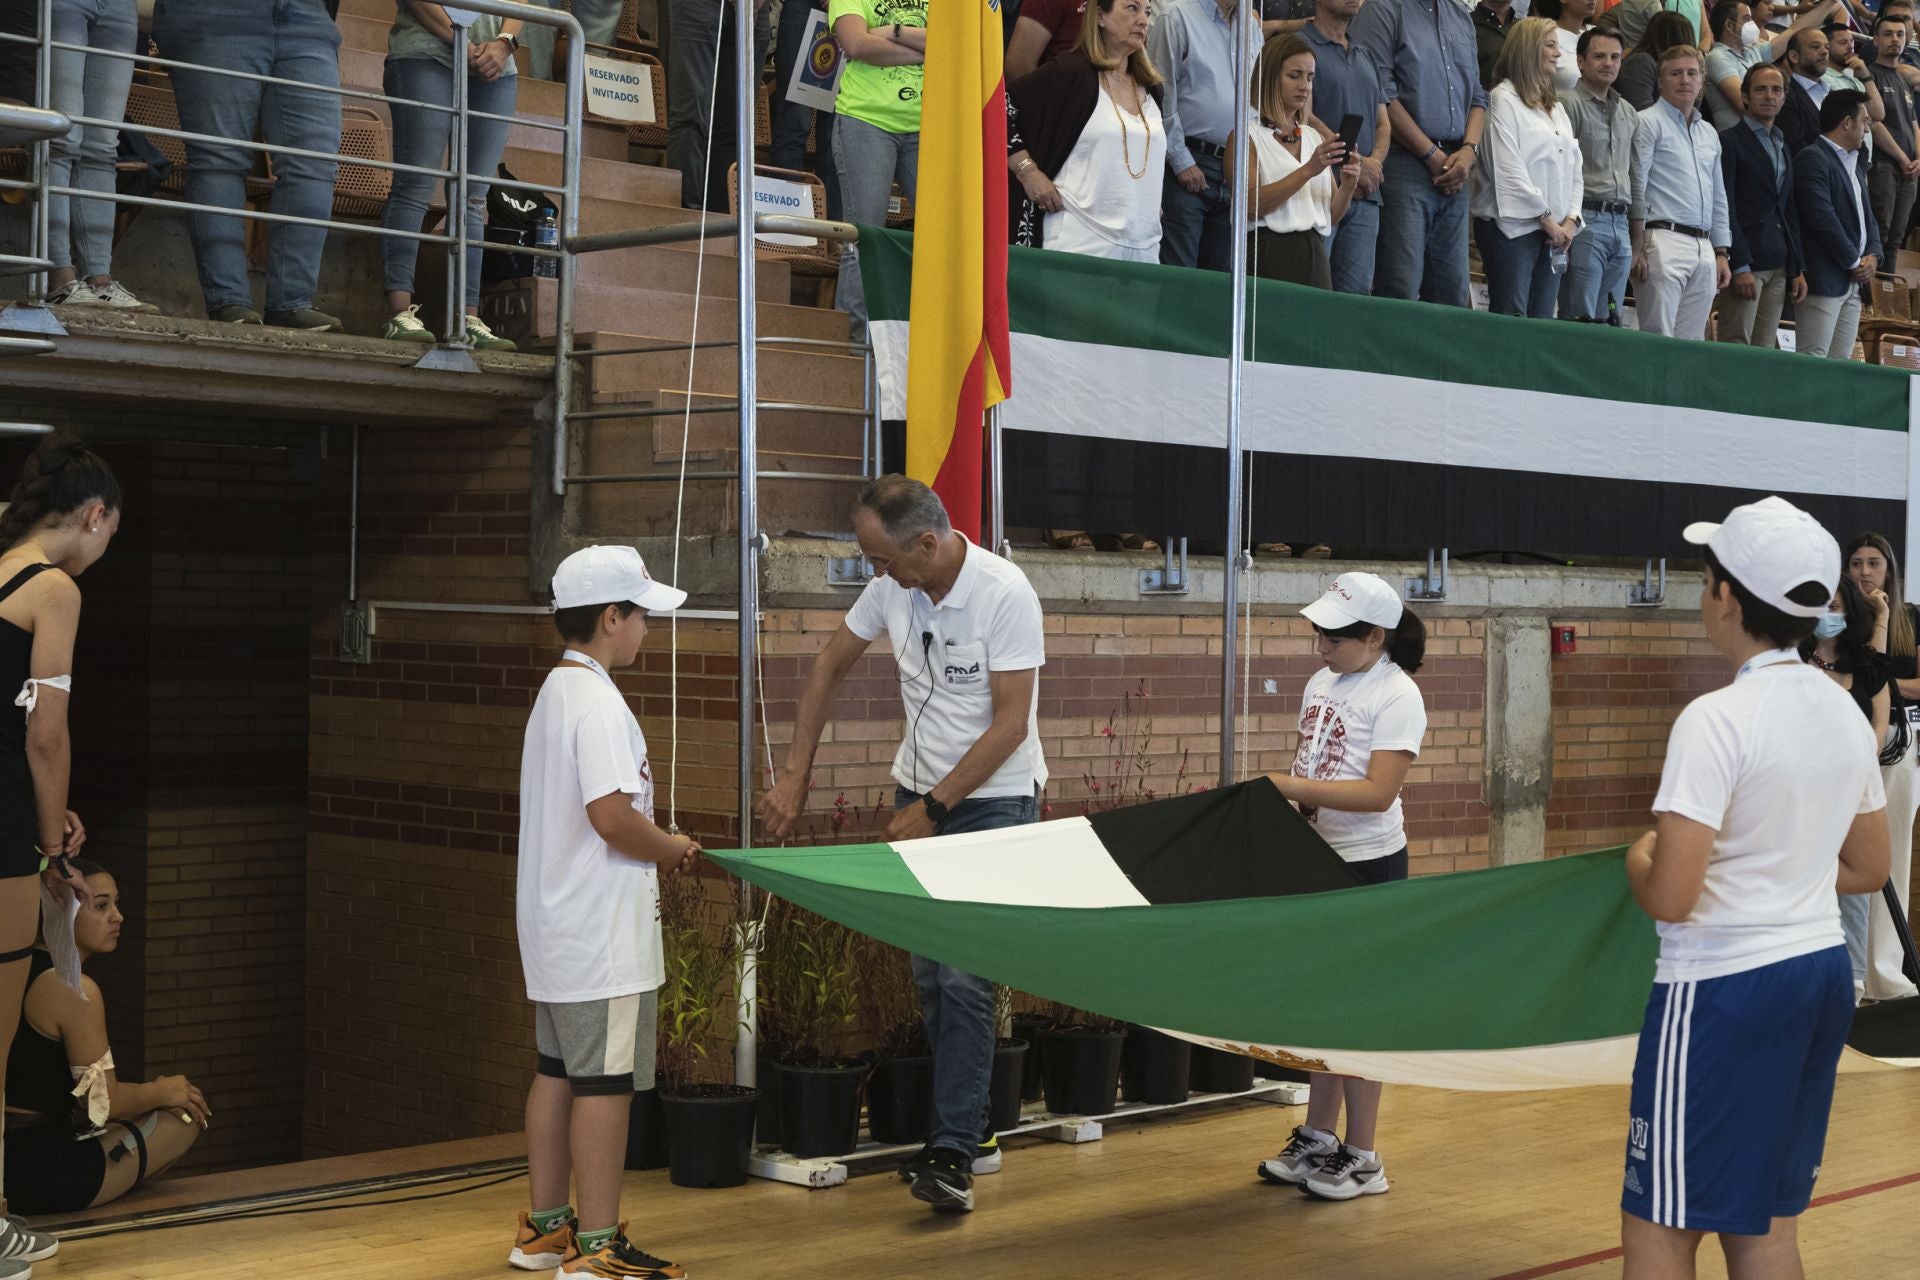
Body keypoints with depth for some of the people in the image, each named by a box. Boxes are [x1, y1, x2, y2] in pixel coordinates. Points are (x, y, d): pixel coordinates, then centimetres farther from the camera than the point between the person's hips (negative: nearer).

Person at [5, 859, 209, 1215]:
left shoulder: (20, 972, 11)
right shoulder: (75, 991, -16)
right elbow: (105, 1102, -13)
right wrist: (162, 1092, 5)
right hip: (46, 1177, -9)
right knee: (189, 1112, 10)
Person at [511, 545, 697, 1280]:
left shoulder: (558, 692, 14)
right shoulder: (597, 703, -18)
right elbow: (611, 814, -26)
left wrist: (653, 845, 11)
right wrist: (671, 849, -9)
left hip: (558, 924, 10)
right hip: (602, 933, -10)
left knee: (558, 1071, 15)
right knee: (605, 1080, -4)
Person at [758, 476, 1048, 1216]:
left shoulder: (1004, 594, -20)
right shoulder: (893, 587, -3)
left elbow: (1010, 724, -20)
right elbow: (831, 666, 10)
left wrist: (933, 808, -17)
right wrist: (795, 775, 4)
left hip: (992, 798, -6)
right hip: (920, 793, 7)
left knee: (964, 978, -14)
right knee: (929, 973, 9)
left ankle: (952, 1153, -10)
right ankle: (972, 1130, 22)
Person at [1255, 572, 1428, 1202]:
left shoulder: (1397, 696, -14)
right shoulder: (1321, 683, 10)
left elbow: (1377, 792, -23)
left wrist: (1292, 787, -26)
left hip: (1369, 866, -8)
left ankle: (1362, 1157, 7)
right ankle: (1318, 1139, 25)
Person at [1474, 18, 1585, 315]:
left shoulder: (1556, 107, 19)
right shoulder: (1504, 98, -4)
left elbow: (1573, 168, 16)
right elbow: (1509, 169, -12)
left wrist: (1570, 220, 0)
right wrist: (1546, 219, -10)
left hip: (1555, 232, 7)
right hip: (1514, 227, -7)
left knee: (1542, 323, 4)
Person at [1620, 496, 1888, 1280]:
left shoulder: (1716, 720, -18)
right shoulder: (1845, 712, 6)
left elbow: (1669, 898, -21)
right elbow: (1867, 868, 17)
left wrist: (1639, 858, -1)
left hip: (1723, 988, -8)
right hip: (1823, 971, 8)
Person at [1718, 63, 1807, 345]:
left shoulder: (1783, 148, 22)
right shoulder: (1730, 142, -2)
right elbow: (1726, 208, -9)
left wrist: (1798, 269, 15)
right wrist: (1740, 267, -16)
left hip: (1778, 267, 7)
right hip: (1745, 261, -7)